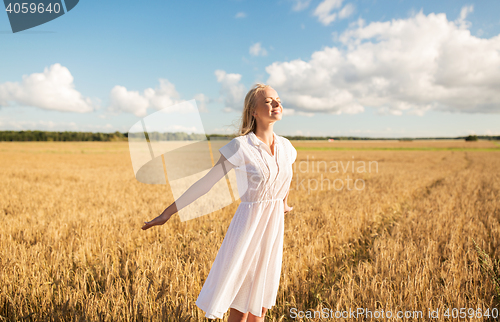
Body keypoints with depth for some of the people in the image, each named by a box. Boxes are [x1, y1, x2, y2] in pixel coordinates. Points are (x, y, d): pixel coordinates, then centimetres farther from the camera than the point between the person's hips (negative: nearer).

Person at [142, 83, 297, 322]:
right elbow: (205, 183, -9)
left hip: (274, 230, 5)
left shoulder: (285, 146, 3)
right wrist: (168, 212, -7)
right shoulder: (240, 147, -14)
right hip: (247, 229, -5)